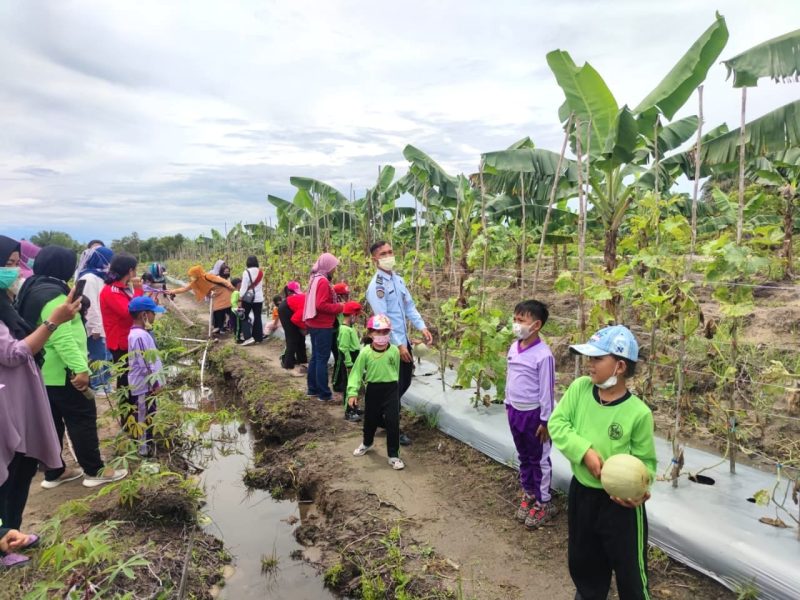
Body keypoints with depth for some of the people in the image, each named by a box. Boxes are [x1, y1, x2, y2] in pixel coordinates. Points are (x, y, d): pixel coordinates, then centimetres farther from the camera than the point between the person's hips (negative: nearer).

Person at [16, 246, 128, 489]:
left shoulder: (31, 289, 11)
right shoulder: (52, 294, -21)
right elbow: (62, 337, -28)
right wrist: (80, 367, -29)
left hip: (41, 370, 10)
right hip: (61, 372, -10)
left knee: (51, 421, 16)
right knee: (82, 419, 0)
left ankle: (53, 473, 25)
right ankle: (94, 471, 8)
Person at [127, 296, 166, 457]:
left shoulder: (139, 332, 9)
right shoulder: (139, 336, -24)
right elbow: (145, 364, -24)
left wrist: (155, 382, 20)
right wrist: (155, 384, -17)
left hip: (147, 384, 10)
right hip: (145, 385, -10)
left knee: (147, 418, 20)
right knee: (144, 419, 1)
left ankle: (147, 445, 32)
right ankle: (144, 450, 12)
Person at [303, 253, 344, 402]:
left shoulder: (315, 279, 13)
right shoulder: (323, 281, -18)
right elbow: (321, 305, -24)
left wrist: (335, 304, 9)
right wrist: (339, 307, -13)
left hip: (314, 324, 10)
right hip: (322, 326, -10)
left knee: (315, 357, 16)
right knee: (323, 359, -4)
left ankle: (313, 389, 23)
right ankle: (324, 393, 2)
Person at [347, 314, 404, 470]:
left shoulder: (394, 351, -8)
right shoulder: (365, 352, -11)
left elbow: (396, 370, 6)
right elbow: (356, 373, -9)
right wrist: (352, 392, -17)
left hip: (391, 389, -1)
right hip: (372, 389, 1)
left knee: (393, 422, -3)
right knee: (370, 420, 19)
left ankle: (393, 455, 9)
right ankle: (367, 443, 48)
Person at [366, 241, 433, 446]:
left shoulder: (398, 279, 9)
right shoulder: (376, 285, -18)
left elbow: (410, 306, 12)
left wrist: (422, 327, -1)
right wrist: (398, 345, -22)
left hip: (404, 340, 8)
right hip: (391, 344, -8)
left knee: (405, 382, 18)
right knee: (395, 387, 1)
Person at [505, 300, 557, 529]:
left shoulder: (543, 355, -21)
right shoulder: (513, 348, 0)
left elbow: (547, 390, -16)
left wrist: (545, 420, -13)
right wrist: (508, 406, 16)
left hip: (534, 414, -7)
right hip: (515, 411, 7)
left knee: (539, 460, 9)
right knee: (523, 457, 21)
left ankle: (543, 502, 25)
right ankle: (528, 494, 38)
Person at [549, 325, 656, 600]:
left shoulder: (638, 412, -20)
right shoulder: (579, 388, -10)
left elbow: (645, 461, -10)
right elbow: (556, 424, -10)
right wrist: (585, 451, -23)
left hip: (620, 503, -4)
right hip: (581, 493, 4)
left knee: (629, 569, 15)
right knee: (582, 560, 25)